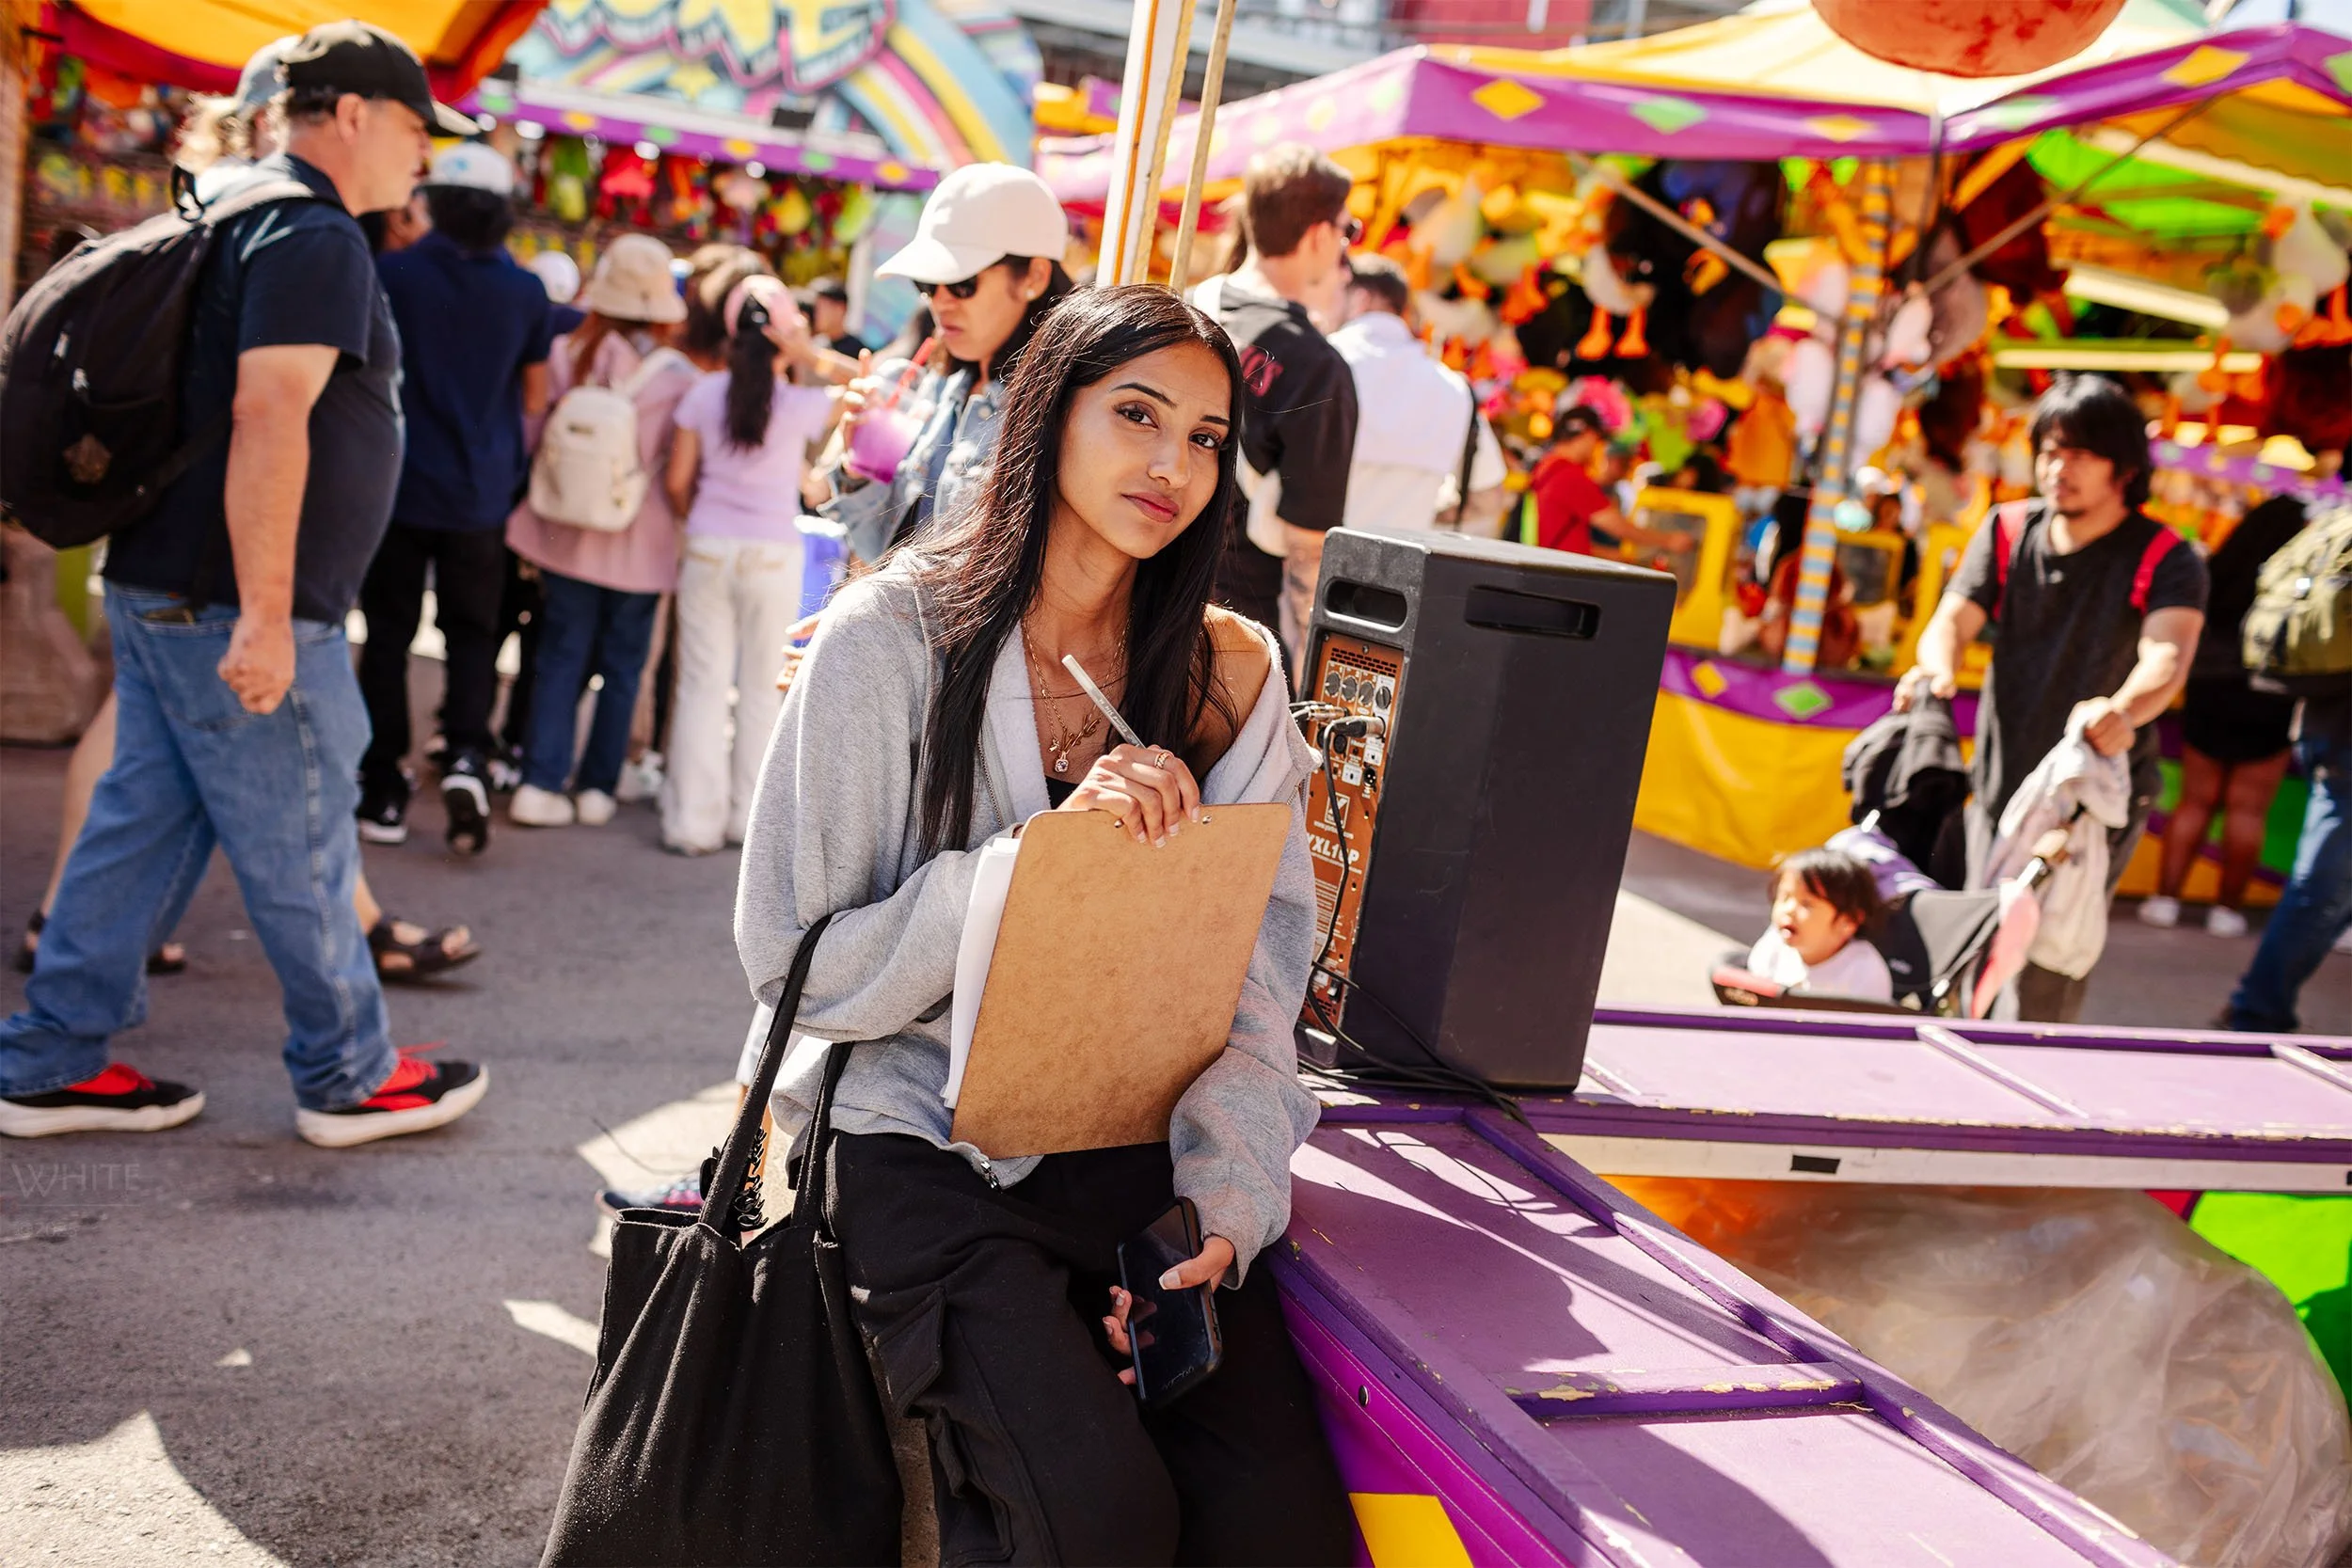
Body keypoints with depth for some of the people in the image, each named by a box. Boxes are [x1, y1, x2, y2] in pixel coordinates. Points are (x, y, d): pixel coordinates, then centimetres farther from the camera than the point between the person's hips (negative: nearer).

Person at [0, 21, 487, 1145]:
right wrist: (265, 618, -26)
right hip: (235, 607, -10)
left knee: (143, 822, 14)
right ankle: (347, 1079, 14)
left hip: (159, 589, 10)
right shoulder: (316, 236, -13)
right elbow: (269, 420, -24)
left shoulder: (246, 216, 18)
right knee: (301, 849, 1)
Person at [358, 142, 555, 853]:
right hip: (482, 494, 1)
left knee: (388, 635, 8)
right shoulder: (526, 292, -2)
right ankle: (466, 755, -10)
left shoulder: (391, 274, -7)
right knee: (471, 633, 13)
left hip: (399, 482, -1)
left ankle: (383, 796, 8)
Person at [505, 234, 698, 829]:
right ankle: (597, 787, 16)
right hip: (638, 545, -2)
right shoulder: (678, 378, -13)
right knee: (621, 667, 11)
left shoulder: (564, 356, -6)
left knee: (561, 658, 10)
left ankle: (541, 782, 5)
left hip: (565, 534, 2)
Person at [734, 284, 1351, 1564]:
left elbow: (1256, 982, 0)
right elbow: (799, 964, -7)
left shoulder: (1231, 674, 6)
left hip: (1140, 1150, 4)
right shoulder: (893, 636, -4)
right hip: (929, 1145, -3)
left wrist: (1224, 1206, -16)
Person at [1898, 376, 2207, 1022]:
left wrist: (2124, 710, -49)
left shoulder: (2165, 559, -9)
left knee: (2046, 984, -9)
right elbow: (1955, 618, -5)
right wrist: (1937, 669, -30)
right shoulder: (2007, 532, 5)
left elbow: (2169, 653, -26)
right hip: (2000, 789, 4)